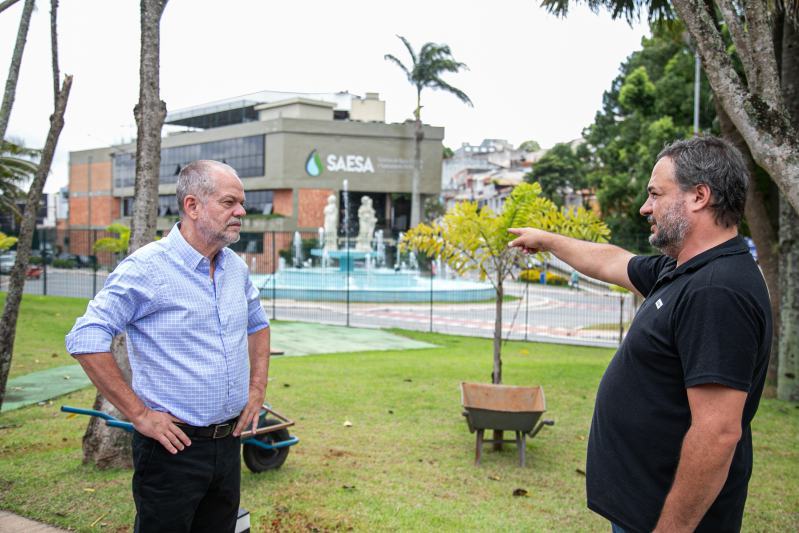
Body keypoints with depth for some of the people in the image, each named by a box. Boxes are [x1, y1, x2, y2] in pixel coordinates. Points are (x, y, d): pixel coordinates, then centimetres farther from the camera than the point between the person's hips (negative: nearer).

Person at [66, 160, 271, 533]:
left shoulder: (235, 267, 8)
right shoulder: (147, 268, -15)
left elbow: (257, 323, 26)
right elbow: (85, 340, -20)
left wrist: (257, 389, 14)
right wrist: (138, 413, -19)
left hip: (228, 443, 7)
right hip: (173, 446, -7)